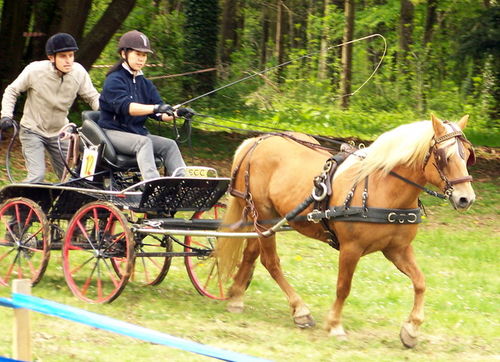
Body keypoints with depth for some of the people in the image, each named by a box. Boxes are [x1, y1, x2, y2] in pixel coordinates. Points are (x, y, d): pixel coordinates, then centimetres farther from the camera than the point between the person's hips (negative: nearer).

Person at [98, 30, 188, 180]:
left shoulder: (145, 84, 15)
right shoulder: (114, 80, -8)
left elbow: (160, 114, 4)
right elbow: (125, 106, -27)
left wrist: (175, 114, -20)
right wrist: (155, 108, -40)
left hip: (137, 131, 7)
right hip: (113, 132, -7)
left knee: (169, 144, -14)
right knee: (144, 142, -33)